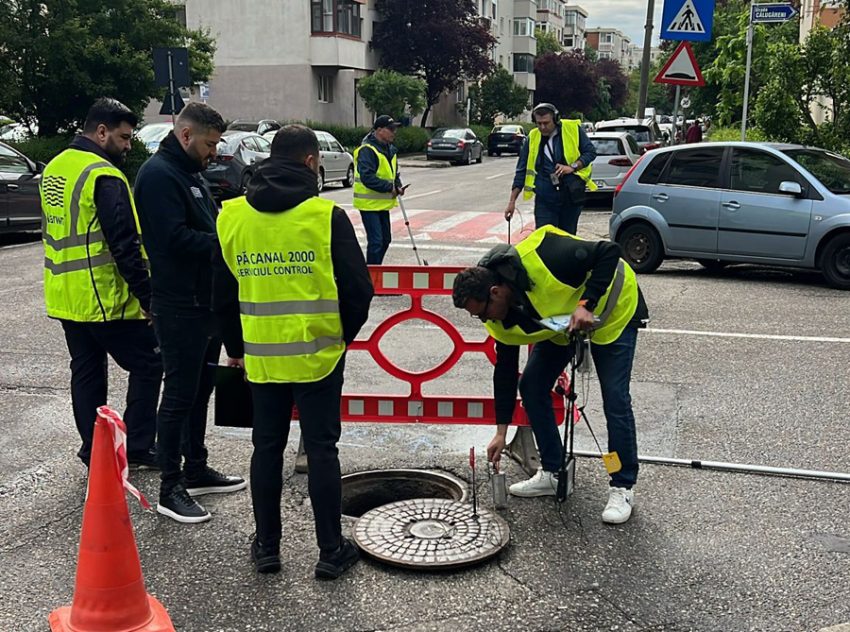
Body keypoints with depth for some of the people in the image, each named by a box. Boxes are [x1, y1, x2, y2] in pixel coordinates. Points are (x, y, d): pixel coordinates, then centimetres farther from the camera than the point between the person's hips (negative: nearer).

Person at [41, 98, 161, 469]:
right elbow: (125, 246, -21)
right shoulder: (103, 176, -17)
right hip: (105, 298, -9)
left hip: (65, 297, 9)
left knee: (86, 371, 15)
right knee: (147, 364, 4)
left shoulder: (54, 168, 13)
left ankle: (93, 451, 20)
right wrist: (148, 298, -17)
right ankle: (137, 448, 5)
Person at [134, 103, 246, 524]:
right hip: (180, 308, -10)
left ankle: (196, 471, 30)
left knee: (200, 390, 17)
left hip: (206, 302, 10)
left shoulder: (188, 172, 16)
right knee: (180, 395, -2)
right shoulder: (158, 174, -15)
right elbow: (176, 238, -25)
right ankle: (171, 489, 9)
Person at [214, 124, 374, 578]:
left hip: (260, 357, 3)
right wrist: (344, 334, 9)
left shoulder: (231, 216, 2)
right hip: (317, 353, -3)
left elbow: (223, 292, 9)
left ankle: (266, 547, 23)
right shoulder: (327, 216, -10)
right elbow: (358, 287, -8)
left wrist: (235, 347, 21)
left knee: (267, 447, 14)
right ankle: (331, 551, 14)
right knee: (321, 448, 6)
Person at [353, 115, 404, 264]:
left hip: (383, 203, 9)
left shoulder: (391, 149, 10)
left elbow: (393, 173, 22)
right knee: (375, 241, -10)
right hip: (369, 203, -9)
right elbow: (367, 177, -26)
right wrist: (389, 187, -22)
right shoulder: (367, 150, -19)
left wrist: (398, 186, 2)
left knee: (385, 240, 16)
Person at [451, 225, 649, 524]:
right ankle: (552, 473, 14)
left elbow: (609, 252, -32)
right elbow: (505, 370, -5)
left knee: (615, 398, -11)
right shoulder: (501, 320, -15)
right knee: (531, 385, 0)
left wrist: (586, 304, -39)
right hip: (560, 321, 7)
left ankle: (623, 487, 3)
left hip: (611, 309, -7)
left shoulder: (539, 258, -39)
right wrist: (501, 431, -3)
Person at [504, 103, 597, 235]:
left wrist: (573, 167, -15)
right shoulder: (532, 139, 2)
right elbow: (521, 171, 5)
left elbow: (590, 151, 4)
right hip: (545, 200, 1)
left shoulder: (574, 129, -3)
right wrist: (512, 201, 2)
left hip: (571, 196, 0)